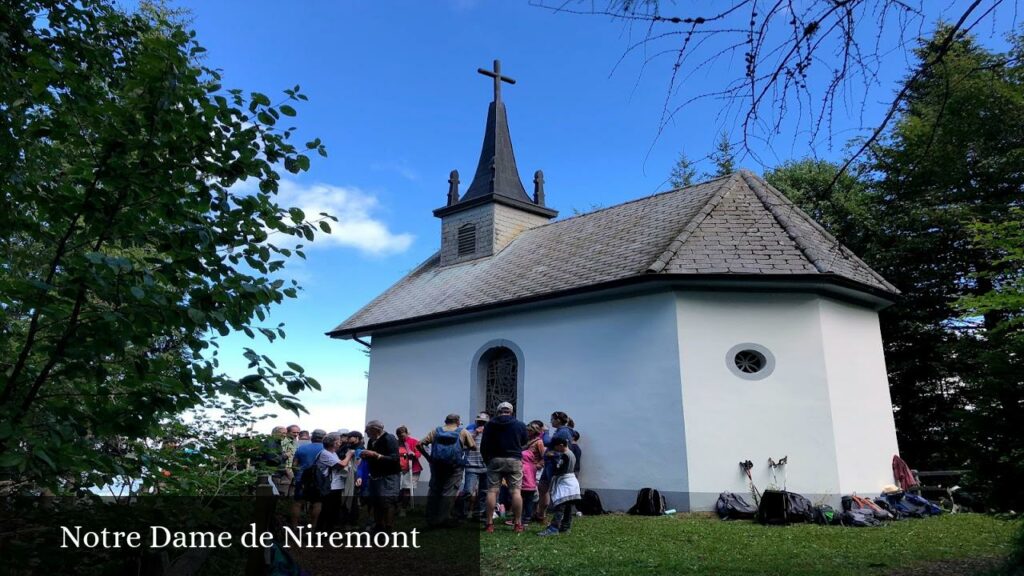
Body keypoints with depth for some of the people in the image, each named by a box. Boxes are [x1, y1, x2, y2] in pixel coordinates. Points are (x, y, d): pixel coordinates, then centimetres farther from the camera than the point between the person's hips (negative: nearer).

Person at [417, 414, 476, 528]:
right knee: (449, 492, 3)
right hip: (455, 467, -3)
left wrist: (428, 457, 7)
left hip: (436, 465, 3)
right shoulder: (463, 432, 5)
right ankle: (443, 519, 1)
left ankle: (431, 520, 17)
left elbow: (419, 445, 1)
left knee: (434, 491, 13)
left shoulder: (435, 431, 9)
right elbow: (473, 447, 5)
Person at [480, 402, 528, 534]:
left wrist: (486, 460, 15)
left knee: (492, 491, 2)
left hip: (495, 460, 0)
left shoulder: (490, 424, 2)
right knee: (516, 491, 1)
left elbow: (483, 445, 3)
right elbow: (524, 442, 18)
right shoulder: (520, 424, 3)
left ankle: (489, 523, 1)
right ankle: (517, 524, 2)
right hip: (514, 460, 0)